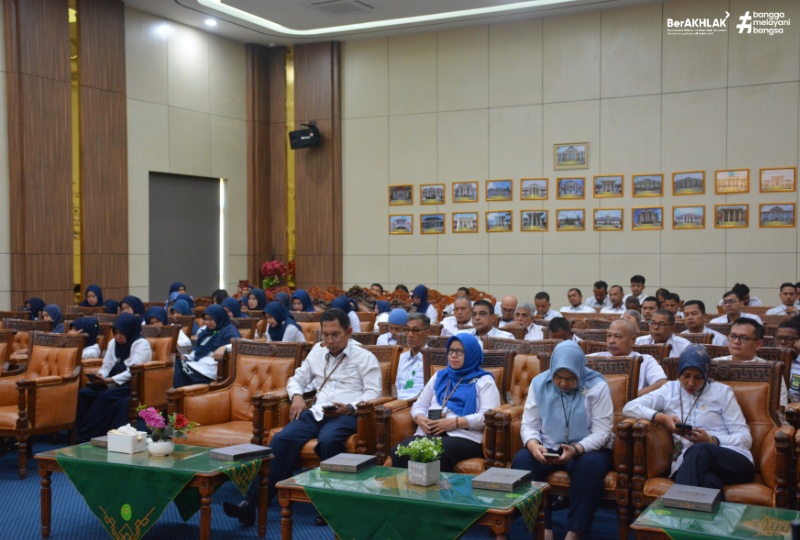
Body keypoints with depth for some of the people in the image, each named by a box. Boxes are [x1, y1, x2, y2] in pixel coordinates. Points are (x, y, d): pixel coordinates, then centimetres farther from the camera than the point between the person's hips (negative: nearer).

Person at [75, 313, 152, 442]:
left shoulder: (141, 344, -10)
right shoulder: (114, 343, 14)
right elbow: (106, 365, 12)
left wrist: (108, 381, -26)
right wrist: (99, 376, -11)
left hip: (133, 385, -7)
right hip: (112, 383, 7)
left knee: (106, 396, -33)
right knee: (83, 393, -17)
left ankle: (87, 435, -26)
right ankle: (80, 434, -18)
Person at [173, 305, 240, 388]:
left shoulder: (229, 330, 2)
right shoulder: (204, 330, 24)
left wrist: (224, 348, -34)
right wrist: (186, 357, 7)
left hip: (211, 367, -7)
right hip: (198, 363, 7)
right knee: (177, 363, -19)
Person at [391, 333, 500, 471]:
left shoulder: (483, 381, 11)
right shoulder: (439, 376, 27)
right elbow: (419, 405, 25)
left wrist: (455, 422, -15)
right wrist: (420, 419, 0)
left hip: (464, 437, -4)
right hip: (429, 433, 5)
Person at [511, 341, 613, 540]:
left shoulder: (597, 386, -9)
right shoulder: (539, 383, -1)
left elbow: (601, 432, -14)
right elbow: (528, 425, -1)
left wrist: (576, 449, -32)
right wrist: (533, 445, -25)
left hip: (587, 449, -2)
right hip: (548, 448, 3)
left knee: (590, 465, -36)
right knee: (521, 460, -26)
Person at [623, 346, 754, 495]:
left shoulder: (722, 392, 13)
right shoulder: (670, 390, 17)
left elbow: (745, 438, 8)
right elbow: (629, 408, 9)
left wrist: (711, 441, -11)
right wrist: (662, 418, -8)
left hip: (733, 460, 1)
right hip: (687, 463, -1)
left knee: (699, 450, -38)